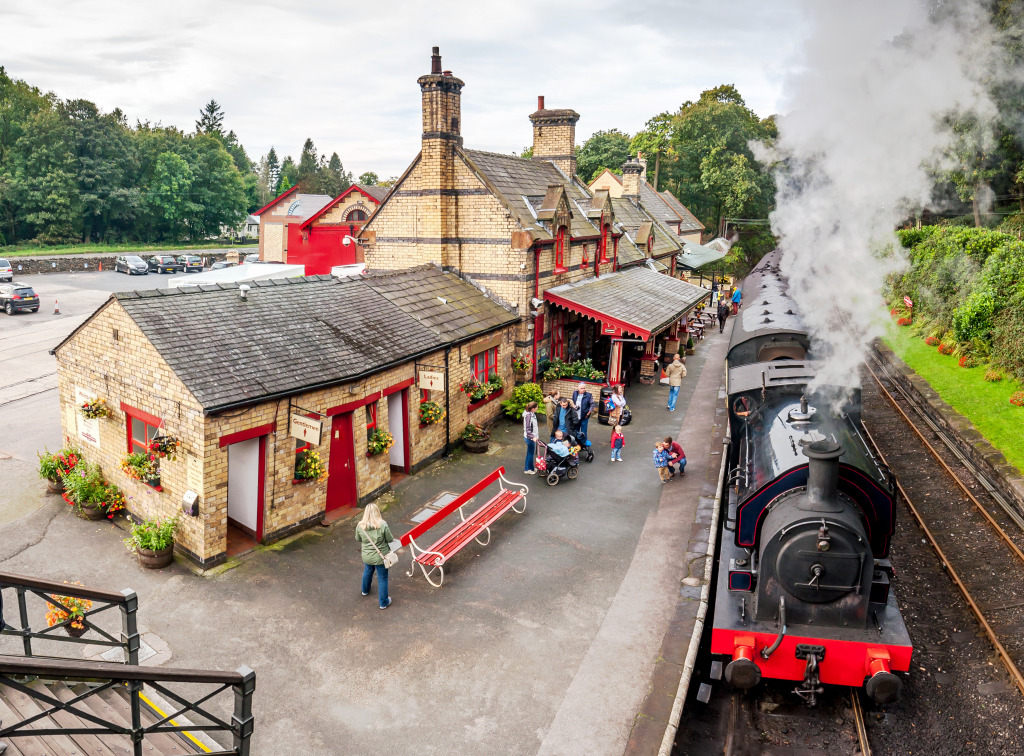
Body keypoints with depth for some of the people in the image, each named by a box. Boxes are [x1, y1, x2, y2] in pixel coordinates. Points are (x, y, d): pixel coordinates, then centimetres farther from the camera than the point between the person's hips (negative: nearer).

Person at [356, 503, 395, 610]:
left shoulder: (360, 526, -17)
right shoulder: (383, 525, -27)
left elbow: (358, 539, 0)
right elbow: (390, 539, -16)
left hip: (366, 556, 4)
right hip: (380, 557, -4)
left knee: (367, 572, 32)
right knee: (382, 579, 13)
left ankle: (365, 590, 58)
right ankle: (383, 603, 26)